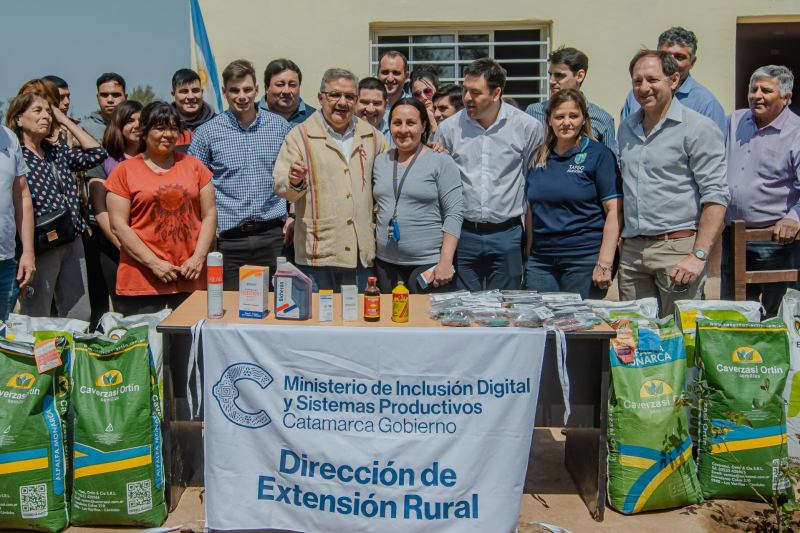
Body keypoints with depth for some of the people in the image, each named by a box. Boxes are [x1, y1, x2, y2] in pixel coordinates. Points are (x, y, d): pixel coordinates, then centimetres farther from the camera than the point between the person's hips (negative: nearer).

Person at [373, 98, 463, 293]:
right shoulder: (380, 161, 11)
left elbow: (454, 213, -8)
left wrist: (446, 261, -16)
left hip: (429, 263, -4)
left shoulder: (441, 162, -4)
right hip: (385, 263, 5)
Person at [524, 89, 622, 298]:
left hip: (585, 259, -4)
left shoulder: (599, 154, -3)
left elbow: (614, 211, -8)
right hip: (540, 261, 4)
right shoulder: (538, 158, 11)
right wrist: (528, 256, 10)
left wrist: (605, 263, -15)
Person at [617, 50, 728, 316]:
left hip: (677, 247, -5)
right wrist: (618, 247, 13)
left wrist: (699, 255, -17)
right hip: (631, 251, 6)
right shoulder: (626, 128, 15)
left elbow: (715, 196, -10)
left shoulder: (698, 128, -5)